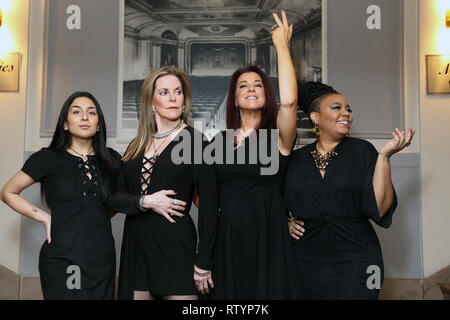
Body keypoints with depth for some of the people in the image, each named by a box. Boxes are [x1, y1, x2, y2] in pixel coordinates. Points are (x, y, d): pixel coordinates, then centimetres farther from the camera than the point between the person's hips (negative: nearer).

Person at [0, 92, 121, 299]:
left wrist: (98, 217, 7)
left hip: (103, 260, 3)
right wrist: (44, 217, -3)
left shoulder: (112, 160, 7)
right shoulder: (48, 159, -1)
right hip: (62, 262, -3)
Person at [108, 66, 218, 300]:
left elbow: (209, 206, -6)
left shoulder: (194, 141, -3)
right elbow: (115, 197, 10)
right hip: (136, 244, 5)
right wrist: (146, 202, -10)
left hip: (175, 244, -4)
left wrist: (203, 264, -9)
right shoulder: (137, 146, 12)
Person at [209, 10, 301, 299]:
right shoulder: (220, 140, 11)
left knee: (267, 291, 0)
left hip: (267, 239, -3)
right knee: (230, 292, 8)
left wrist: (282, 46, -14)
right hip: (227, 240, 4)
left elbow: (289, 100, -22)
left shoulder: (277, 135, -1)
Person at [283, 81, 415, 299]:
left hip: (356, 262, -2)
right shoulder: (296, 159, 5)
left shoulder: (362, 151, 0)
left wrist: (384, 156, -15)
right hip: (307, 263, 2)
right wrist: (287, 223, 1)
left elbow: (380, 209, -11)